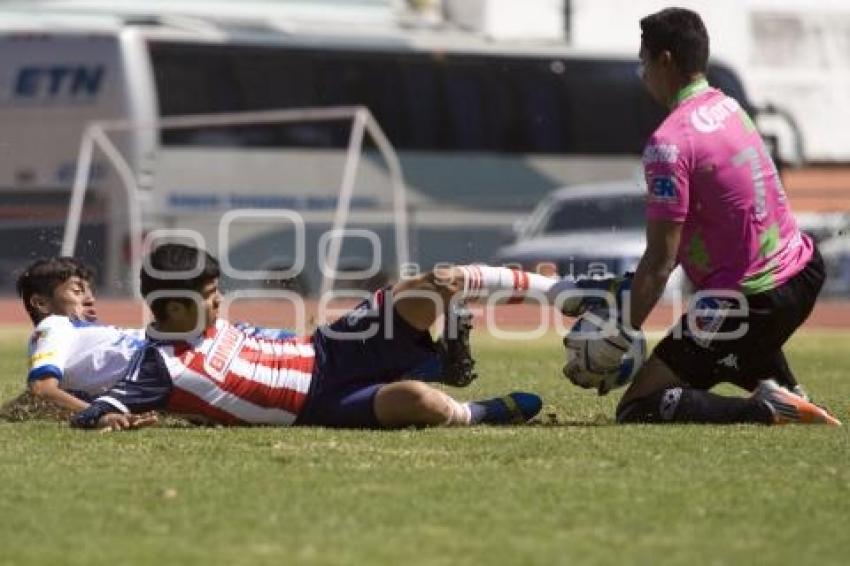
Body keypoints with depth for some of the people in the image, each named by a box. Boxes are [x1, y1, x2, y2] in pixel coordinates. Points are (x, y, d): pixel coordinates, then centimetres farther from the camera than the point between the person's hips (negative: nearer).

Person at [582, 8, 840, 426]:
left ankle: (764, 410, -16)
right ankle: (781, 392, 20)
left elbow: (660, 261, -20)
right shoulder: (729, 107, 8)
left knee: (635, 410, -2)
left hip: (748, 303, -8)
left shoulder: (669, 143, -19)